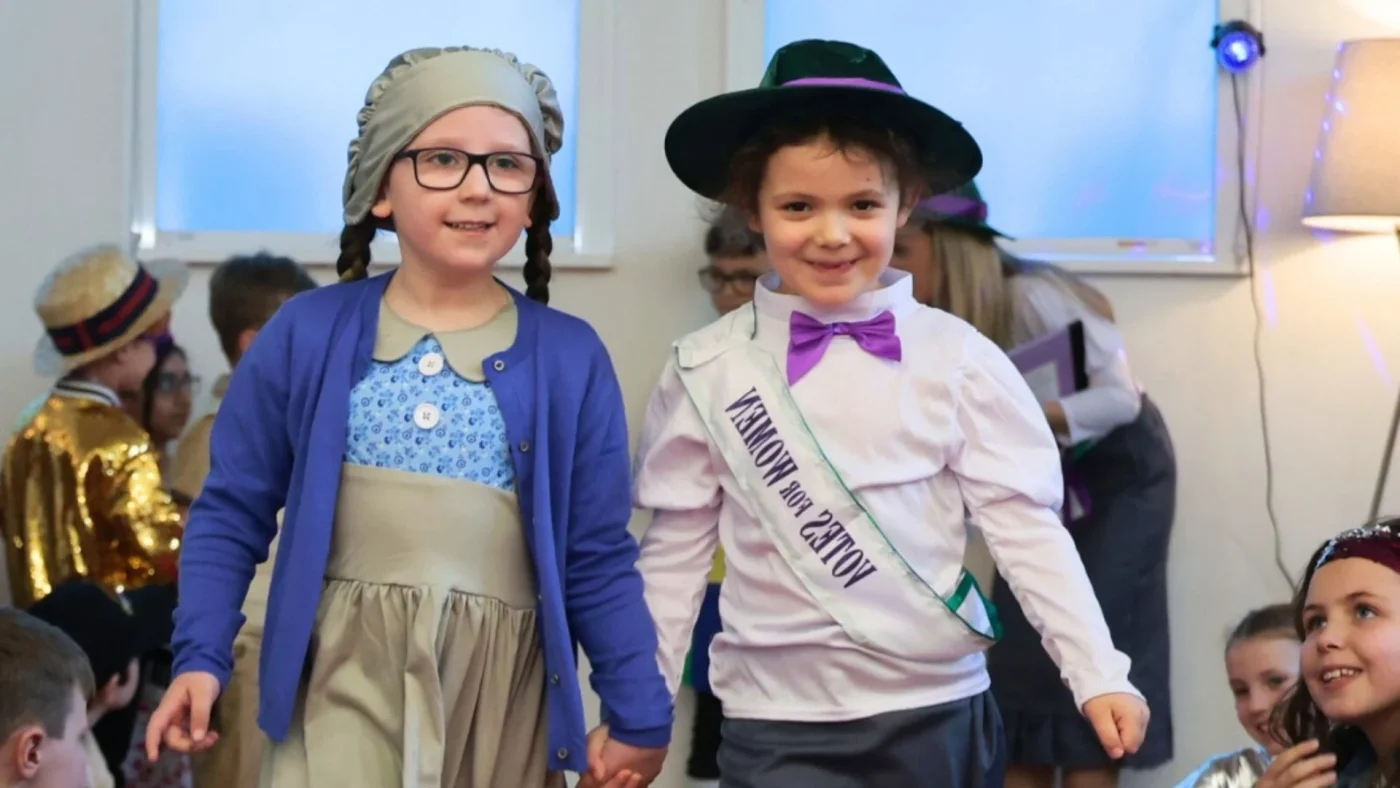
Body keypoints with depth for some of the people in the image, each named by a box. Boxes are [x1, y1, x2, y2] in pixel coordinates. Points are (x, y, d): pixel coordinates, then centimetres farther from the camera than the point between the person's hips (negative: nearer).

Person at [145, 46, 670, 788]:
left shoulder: (571, 359, 1)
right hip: (345, 684, -1)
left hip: (500, 697, 1)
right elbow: (233, 512, 6)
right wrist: (200, 656, -4)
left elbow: (597, 558, 5)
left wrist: (640, 716, 4)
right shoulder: (307, 334, 1)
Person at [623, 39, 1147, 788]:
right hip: (777, 723, 0)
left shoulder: (958, 359, -2)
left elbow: (1025, 525, -2)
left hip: (938, 710, 0)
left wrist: (1098, 674, -9)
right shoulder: (706, 370, -1)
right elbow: (674, 553, 5)